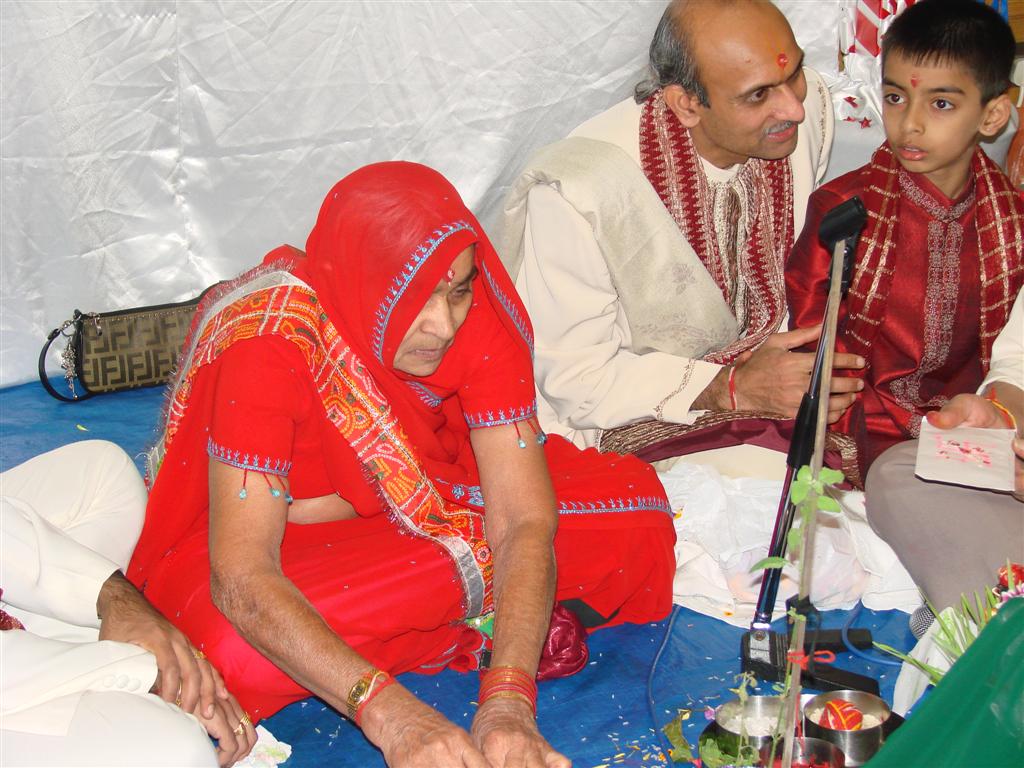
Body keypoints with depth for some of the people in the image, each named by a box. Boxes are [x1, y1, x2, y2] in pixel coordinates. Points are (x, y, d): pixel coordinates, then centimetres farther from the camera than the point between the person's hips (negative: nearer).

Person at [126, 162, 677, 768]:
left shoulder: (480, 317, -23)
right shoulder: (265, 344, -34)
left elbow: (526, 521, -27)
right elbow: (241, 579, -40)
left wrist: (509, 701, -42)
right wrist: (392, 715, -51)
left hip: (429, 498, 2)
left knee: (634, 510, -15)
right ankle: (478, 623, -16)